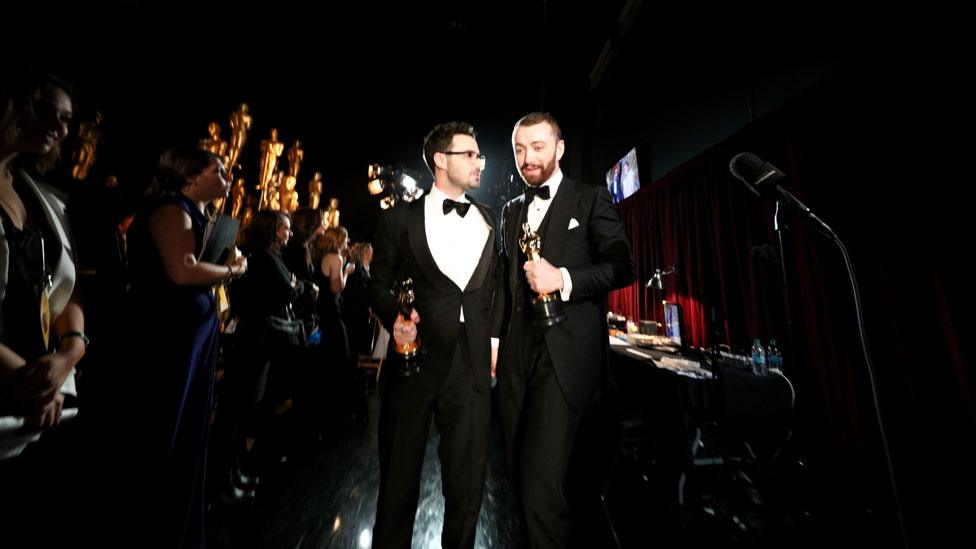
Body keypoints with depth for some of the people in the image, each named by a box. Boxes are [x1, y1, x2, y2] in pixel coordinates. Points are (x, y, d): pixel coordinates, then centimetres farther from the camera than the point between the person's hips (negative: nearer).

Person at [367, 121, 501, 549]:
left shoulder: (488, 219, 12)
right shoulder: (399, 219, 3)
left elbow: (495, 285, 13)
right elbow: (379, 284, 5)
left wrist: (493, 337, 6)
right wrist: (394, 319, -14)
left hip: (471, 365, 3)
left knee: (468, 480, 14)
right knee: (399, 477, 16)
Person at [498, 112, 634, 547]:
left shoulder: (592, 199, 3)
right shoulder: (511, 211, 18)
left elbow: (622, 266, -4)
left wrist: (563, 279, -19)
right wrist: (496, 340, 15)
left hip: (566, 356, -5)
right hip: (517, 356, 6)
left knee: (543, 482, -8)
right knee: (521, 474, 15)